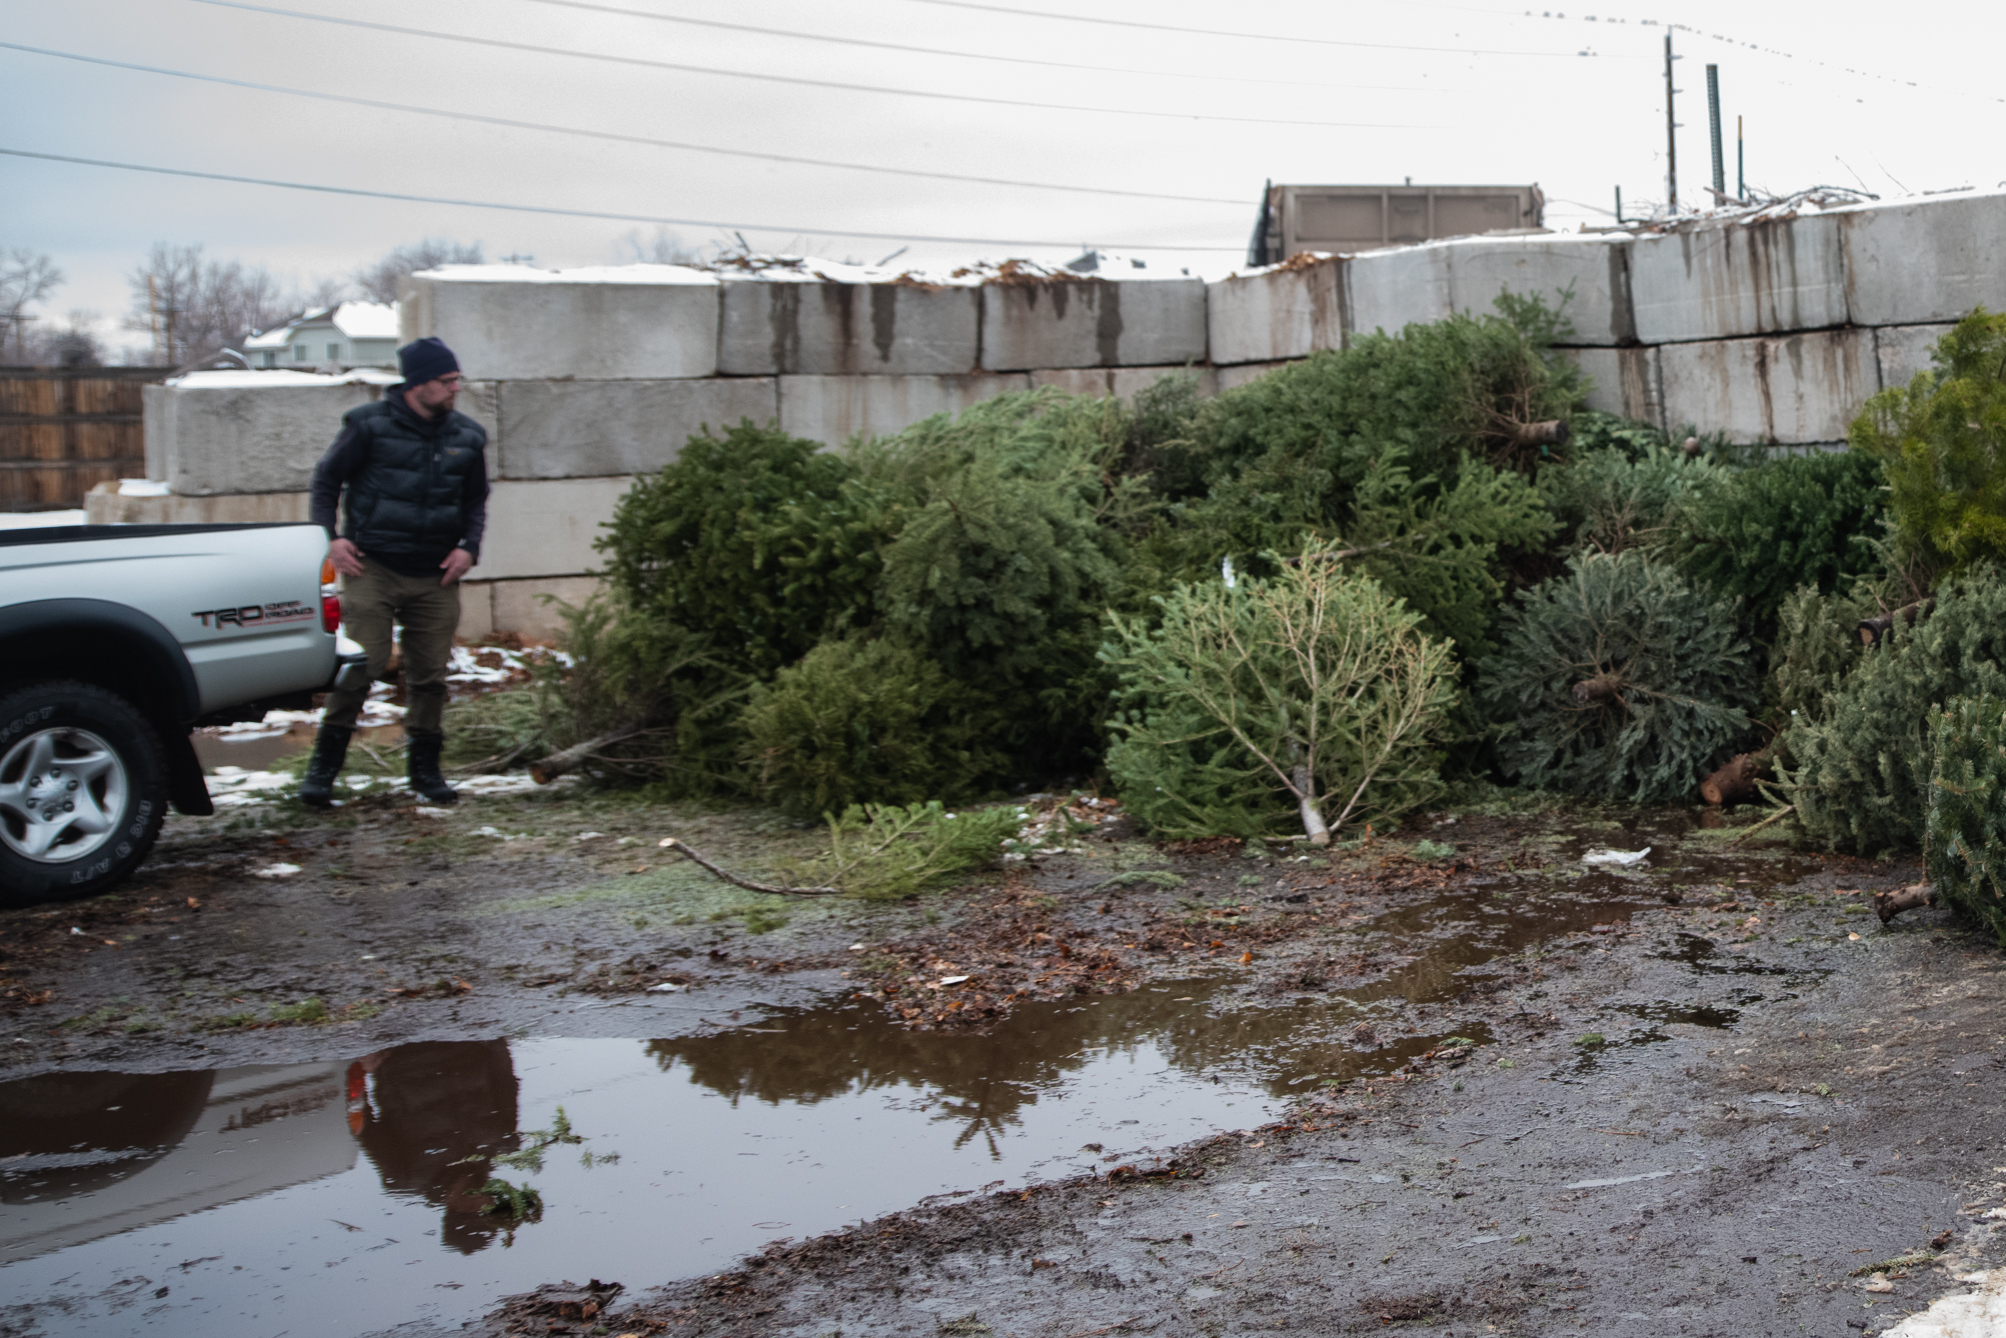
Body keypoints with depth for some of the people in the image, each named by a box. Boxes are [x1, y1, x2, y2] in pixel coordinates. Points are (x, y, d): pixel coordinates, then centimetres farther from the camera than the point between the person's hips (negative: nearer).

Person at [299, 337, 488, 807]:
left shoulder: (467, 437, 9)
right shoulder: (370, 426, -2)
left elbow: (476, 499, 19)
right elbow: (326, 478, 5)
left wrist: (468, 546, 3)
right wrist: (329, 536, -7)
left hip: (435, 576, 4)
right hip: (373, 569, -4)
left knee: (430, 674, 5)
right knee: (360, 665, -11)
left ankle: (425, 767, 19)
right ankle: (324, 764, 0)